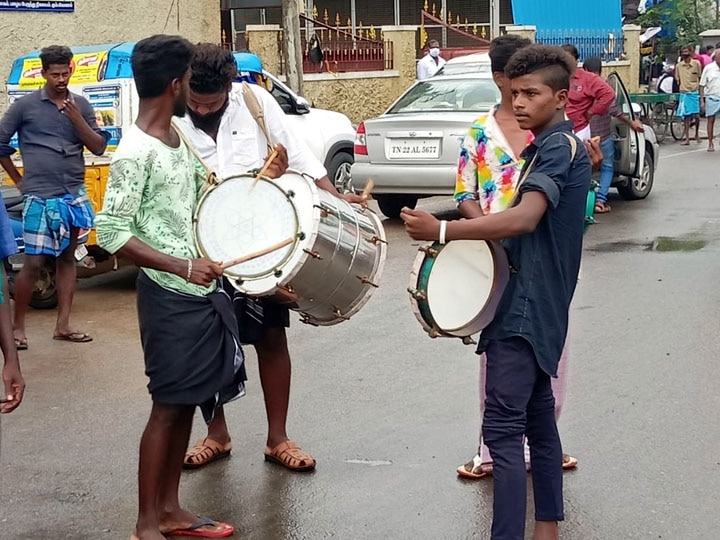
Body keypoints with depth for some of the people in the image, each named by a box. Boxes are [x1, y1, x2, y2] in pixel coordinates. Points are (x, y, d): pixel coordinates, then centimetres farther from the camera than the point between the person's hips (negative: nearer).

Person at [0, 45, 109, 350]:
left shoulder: (80, 105, 6)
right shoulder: (25, 105, -2)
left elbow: (99, 148, 3)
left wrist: (77, 119, -11)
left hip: (74, 195, 4)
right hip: (40, 198, -4)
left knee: (67, 258, 10)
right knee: (34, 263, -4)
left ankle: (63, 325, 17)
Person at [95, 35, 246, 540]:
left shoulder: (176, 137, 9)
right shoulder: (136, 153, -18)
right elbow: (111, 233, -21)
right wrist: (182, 266, -28)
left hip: (202, 291, 8)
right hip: (171, 298, -8)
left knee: (187, 404, 13)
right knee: (168, 406, -1)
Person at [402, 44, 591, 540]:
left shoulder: (559, 146, -14)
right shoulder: (551, 146, 17)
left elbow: (524, 219, -29)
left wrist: (442, 231, -31)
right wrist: (463, 237, 9)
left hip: (527, 305, -11)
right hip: (535, 305, 11)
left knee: (503, 427, -13)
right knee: (537, 417, 14)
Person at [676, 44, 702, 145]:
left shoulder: (697, 64, -1)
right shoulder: (678, 65, 3)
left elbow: (700, 78, 5)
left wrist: (701, 93, 4)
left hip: (694, 92, -1)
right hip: (684, 93, 1)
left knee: (696, 115, -2)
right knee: (686, 116, 2)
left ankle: (697, 134, 23)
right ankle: (687, 138, 8)